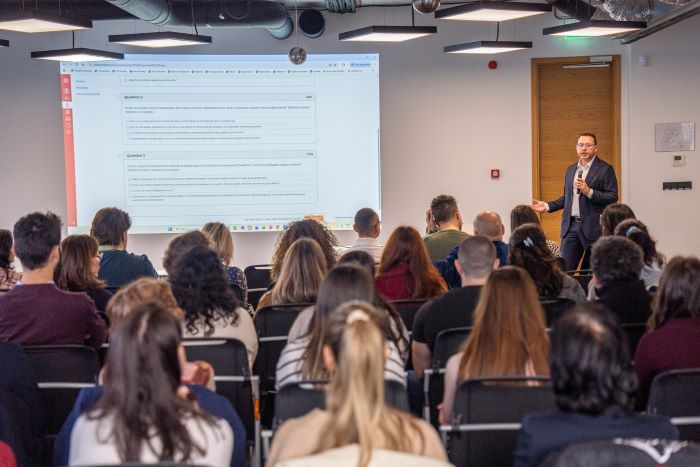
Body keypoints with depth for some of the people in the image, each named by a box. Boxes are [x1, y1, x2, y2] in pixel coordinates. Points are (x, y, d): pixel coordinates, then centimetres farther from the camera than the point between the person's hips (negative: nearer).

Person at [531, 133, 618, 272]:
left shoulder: (605, 169, -3)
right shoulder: (571, 169, 16)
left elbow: (612, 197, -10)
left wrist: (589, 191, -19)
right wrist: (547, 206, 14)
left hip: (593, 227, -5)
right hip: (571, 225, 5)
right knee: (565, 269, -1)